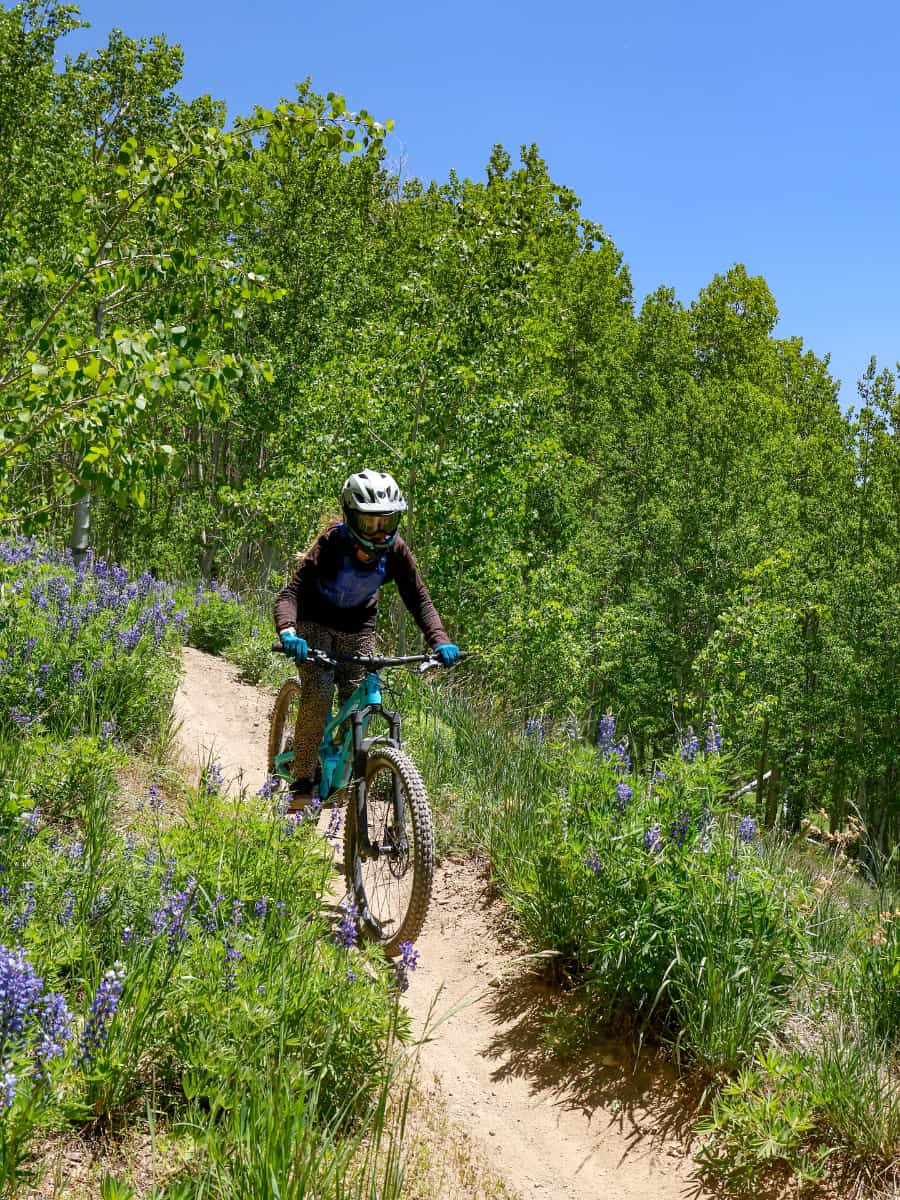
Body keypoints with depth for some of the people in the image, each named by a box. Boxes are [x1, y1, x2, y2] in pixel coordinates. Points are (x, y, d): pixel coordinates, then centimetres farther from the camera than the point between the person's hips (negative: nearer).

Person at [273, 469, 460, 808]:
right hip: (316, 621, -3)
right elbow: (290, 593, -38)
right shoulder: (331, 543, -31)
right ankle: (302, 783, -9)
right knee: (317, 696, -20)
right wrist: (288, 631, -58)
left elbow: (419, 599, -18)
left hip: (358, 626, 3)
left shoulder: (395, 550, -21)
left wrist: (440, 640, -35)